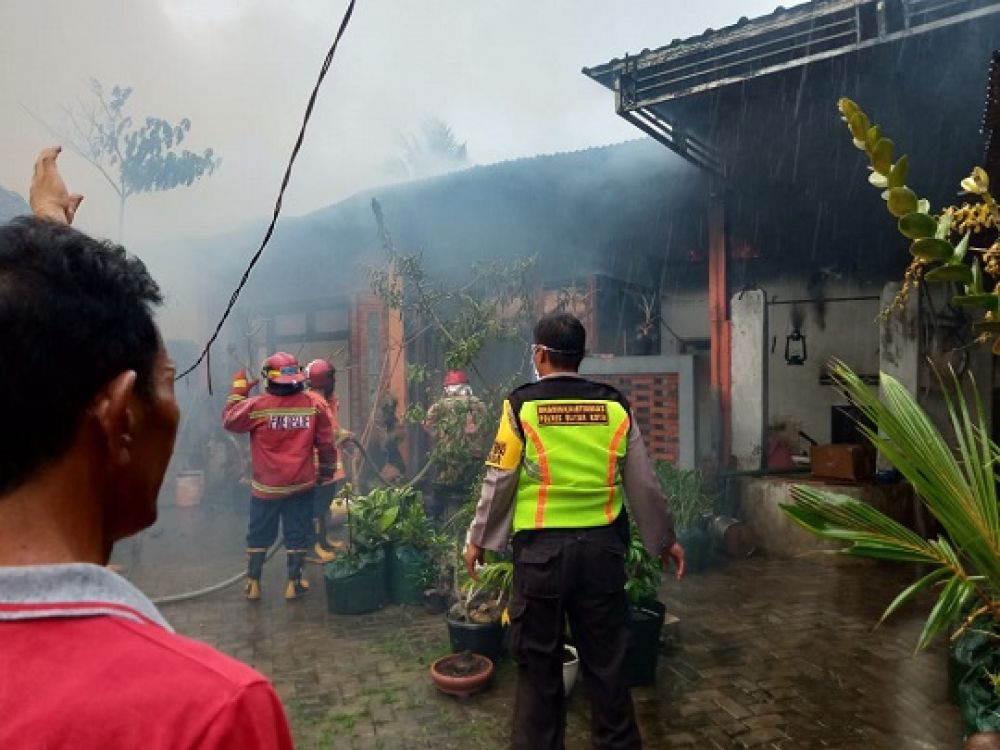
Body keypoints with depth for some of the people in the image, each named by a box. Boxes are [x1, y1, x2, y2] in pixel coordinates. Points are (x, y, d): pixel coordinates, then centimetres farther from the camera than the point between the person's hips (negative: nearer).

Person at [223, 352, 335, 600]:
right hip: (302, 485, 1)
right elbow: (326, 443, 1)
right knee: (297, 534, 10)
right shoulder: (313, 405, -5)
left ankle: (253, 583, 22)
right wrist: (326, 470, 15)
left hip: (266, 486, -1)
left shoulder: (257, 405, -13)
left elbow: (229, 420, 2)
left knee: (259, 536, 14)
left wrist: (238, 390, 11)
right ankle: (294, 583, 17)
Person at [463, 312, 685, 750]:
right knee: (605, 657, 16)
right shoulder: (615, 406, 2)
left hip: (541, 547, -2)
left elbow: (499, 482, -3)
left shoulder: (521, 405, -6)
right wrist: (664, 538, 20)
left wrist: (478, 539, 10)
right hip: (602, 545, 3)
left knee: (539, 659, 12)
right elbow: (643, 484, 7)